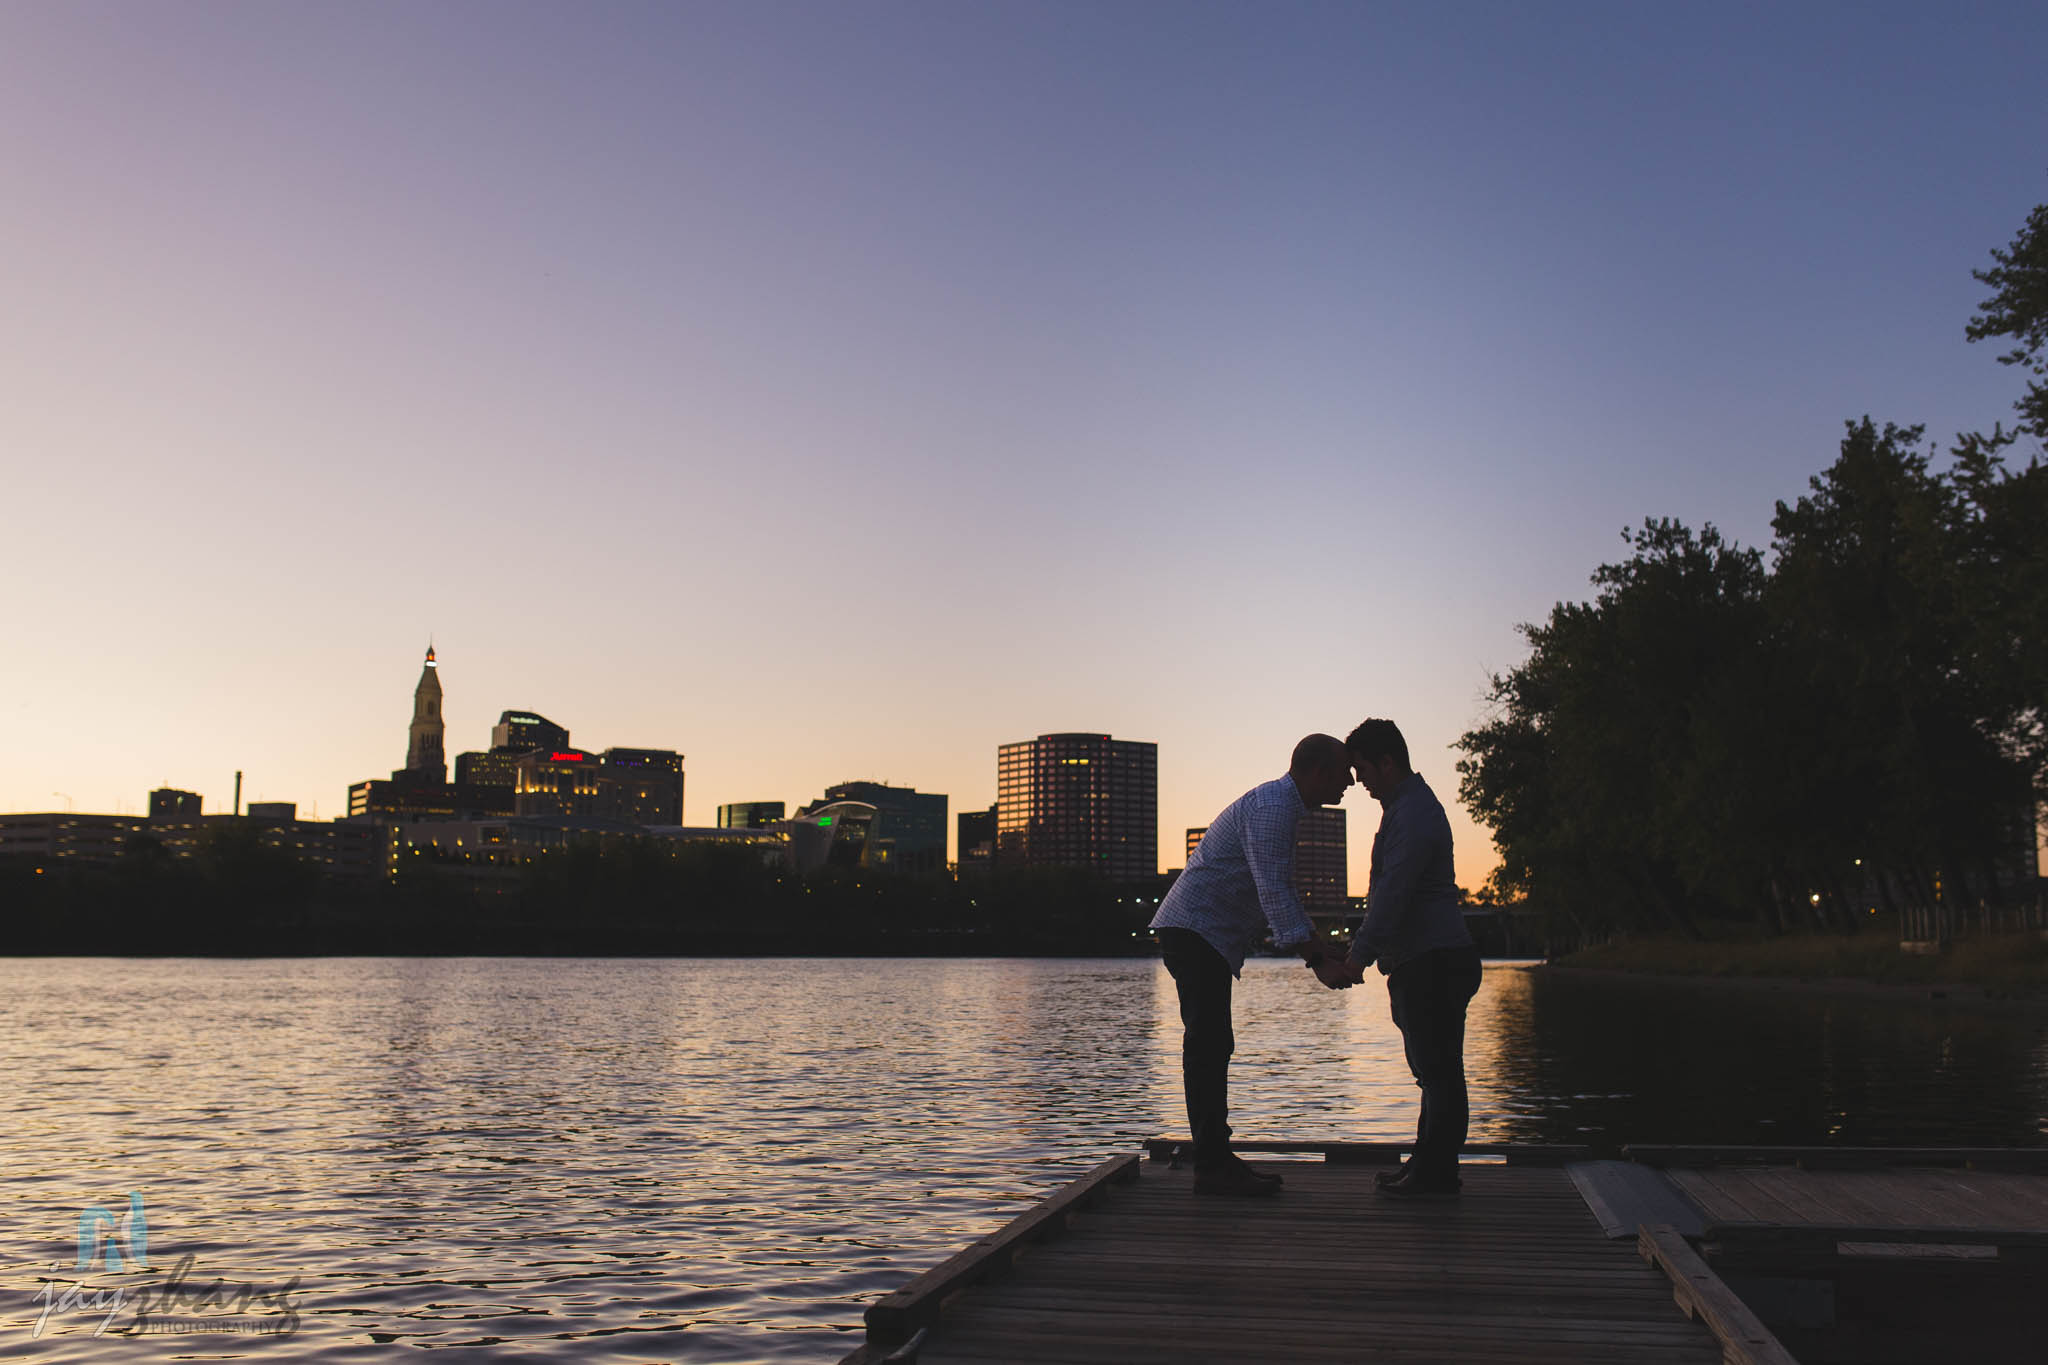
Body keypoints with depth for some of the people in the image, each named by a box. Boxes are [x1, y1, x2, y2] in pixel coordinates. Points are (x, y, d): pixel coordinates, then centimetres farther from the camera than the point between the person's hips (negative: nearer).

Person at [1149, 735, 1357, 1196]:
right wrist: (1317, 961, -27)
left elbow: (1282, 892, 27)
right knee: (1208, 1046, -10)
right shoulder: (1272, 807, -15)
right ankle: (1212, 1167, -8)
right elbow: (1273, 891, -24)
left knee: (1212, 1047, 12)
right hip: (1195, 930, -11)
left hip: (1203, 937, 11)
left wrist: (1324, 954, 23)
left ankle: (1217, 1158, 17)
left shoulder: (1279, 806, 20)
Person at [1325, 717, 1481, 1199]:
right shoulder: (1405, 806, 18)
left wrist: (1360, 955, -21)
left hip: (1434, 963, -11)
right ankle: (1429, 1164, 22)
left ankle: (1436, 1173, 0)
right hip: (1423, 962, 11)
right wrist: (1361, 947, 26)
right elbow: (1385, 893, 26)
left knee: (1438, 1069, -5)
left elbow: (1393, 894, -22)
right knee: (1433, 1069, 14)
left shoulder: (1414, 814, -16)